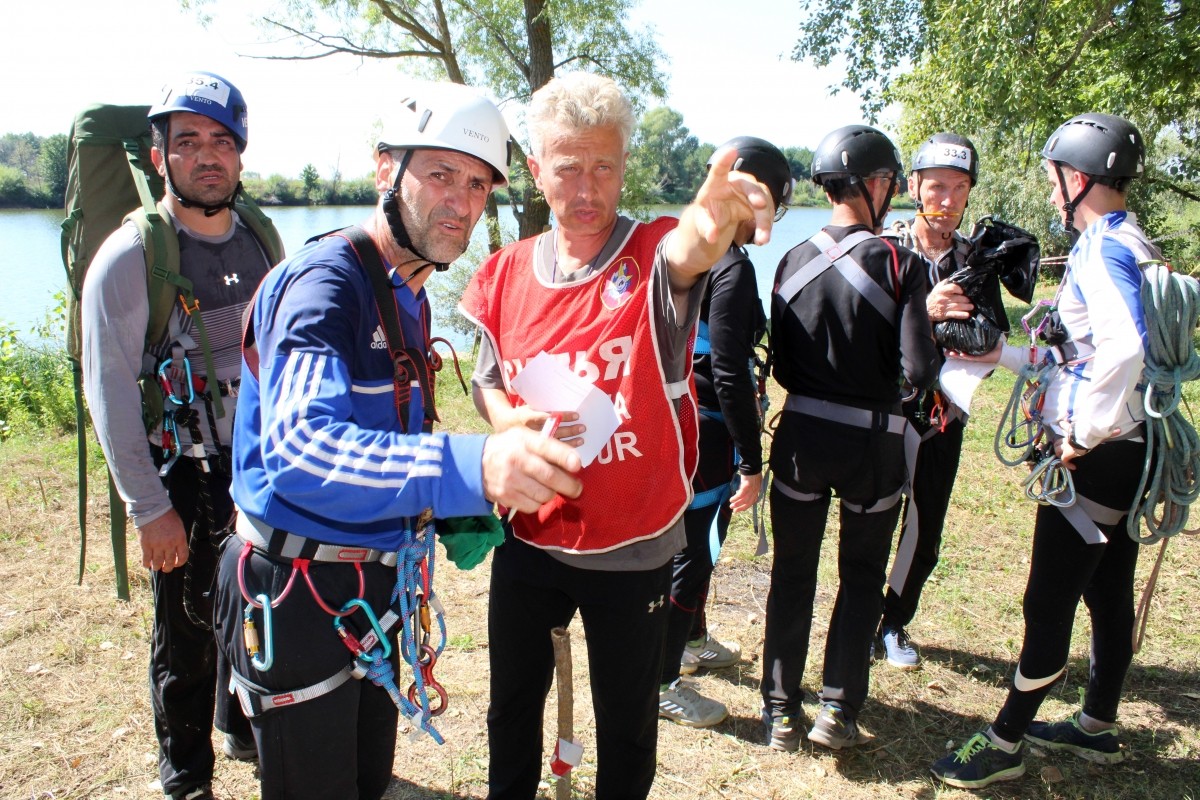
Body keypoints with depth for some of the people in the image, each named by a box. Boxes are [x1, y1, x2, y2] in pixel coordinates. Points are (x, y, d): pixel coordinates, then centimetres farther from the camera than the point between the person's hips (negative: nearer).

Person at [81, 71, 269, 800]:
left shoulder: (261, 242, 4)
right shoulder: (130, 257, -12)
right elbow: (110, 393, -13)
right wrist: (150, 508, -14)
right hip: (185, 477, -4)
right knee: (188, 633, 8)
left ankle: (246, 727, 42)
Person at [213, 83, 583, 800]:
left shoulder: (408, 295, 8)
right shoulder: (324, 282, -22)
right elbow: (300, 443, -39)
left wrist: (453, 513, 2)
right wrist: (470, 467, -54)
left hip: (373, 585, 9)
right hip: (299, 593, -8)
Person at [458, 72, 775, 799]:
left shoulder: (656, 255, -13)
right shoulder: (504, 275, -2)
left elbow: (684, 256, -38)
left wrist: (710, 226, -61)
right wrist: (512, 422, -13)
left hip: (633, 547, -3)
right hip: (528, 537, 3)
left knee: (627, 719, 17)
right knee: (512, 704, 23)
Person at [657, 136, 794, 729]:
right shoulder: (733, 267, -20)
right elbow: (729, 373, -24)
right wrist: (751, 463, -19)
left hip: (679, 422, 10)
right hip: (705, 434, -10)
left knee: (701, 540, 25)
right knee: (691, 552, 3)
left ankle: (692, 640, 44)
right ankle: (661, 682, 18)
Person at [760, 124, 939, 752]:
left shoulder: (793, 262, -2)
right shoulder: (899, 264, -12)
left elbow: (782, 367, -1)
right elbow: (918, 371, -16)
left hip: (801, 436, 3)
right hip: (873, 443, -2)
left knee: (793, 573, 15)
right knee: (862, 578, 17)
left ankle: (780, 711, 21)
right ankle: (838, 709, 20)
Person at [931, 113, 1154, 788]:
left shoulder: (1102, 250, -17)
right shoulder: (1135, 246, 14)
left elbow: (1124, 350, -34)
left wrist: (1082, 433, -24)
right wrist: (1005, 354, 21)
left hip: (1093, 456, -10)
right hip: (1129, 450, 10)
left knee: (1049, 604, -1)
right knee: (1109, 595, 19)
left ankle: (1005, 744, 11)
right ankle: (1099, 727, 35)